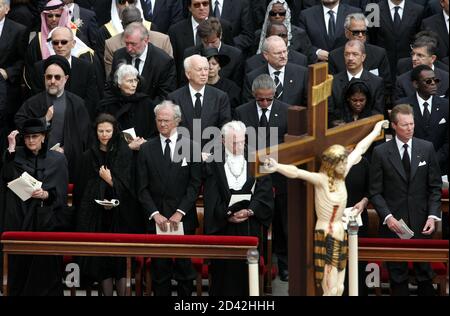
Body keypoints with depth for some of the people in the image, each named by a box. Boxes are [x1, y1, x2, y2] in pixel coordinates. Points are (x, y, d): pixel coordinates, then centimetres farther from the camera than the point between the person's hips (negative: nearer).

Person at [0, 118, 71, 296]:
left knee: (47, 267, -5)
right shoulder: (16, 155, 8)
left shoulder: (58, 159, 6)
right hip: (19, 221, 1)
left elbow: (61, 193, 3)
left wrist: (46, 194, -17)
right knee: (20, 266, -2)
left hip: (47, 222, -1)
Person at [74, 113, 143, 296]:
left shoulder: (125, 154, 2)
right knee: (102, 258, -2)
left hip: (121, 214, -1)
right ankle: (107, 292, 1)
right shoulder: (89, 156, 8)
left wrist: (111, 181, -14)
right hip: (96, 215, 1)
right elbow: (81, 189, 9)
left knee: (121, 259, -4)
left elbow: (129, 185, -1)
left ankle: (122, 293, 1)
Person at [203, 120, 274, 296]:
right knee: (223, 271, 0)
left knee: (247, 271, 2)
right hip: (222, 227, -1)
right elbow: (212, 198, -3)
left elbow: (264, 192, -1)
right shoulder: (214, 164, 2)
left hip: (250, 226, 1)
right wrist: (228, 214, -16)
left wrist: (250, 211, -16)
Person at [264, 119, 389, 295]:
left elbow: (359, 149, 16)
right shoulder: (321, 180, -15)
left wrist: (376, 130, 29)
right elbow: (296, 172, -34)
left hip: (340, 238, 8)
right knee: (331, 291, -12)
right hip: (325, 239, -8)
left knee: (339, 289, 9)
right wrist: (277, 167, -53)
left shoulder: (341, 176, 4)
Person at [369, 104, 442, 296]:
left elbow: (435, 186, 6)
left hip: (421, 223, 1)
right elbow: (375, 191, -1)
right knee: (398, 276, 5)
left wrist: (433, 215, -5)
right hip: (394, 223, -1)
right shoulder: (381, 152, -2)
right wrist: (387, 217, -14)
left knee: (425, 273, 6)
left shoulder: (427, 148, 3)